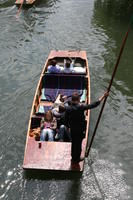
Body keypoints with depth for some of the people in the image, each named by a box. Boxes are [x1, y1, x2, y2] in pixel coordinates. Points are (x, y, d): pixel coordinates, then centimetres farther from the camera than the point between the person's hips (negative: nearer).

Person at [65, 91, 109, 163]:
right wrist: (103, 96, -16)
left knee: (73, 143, 21)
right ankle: (77, 158, 30)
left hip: (72, 129, 4)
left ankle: (73, 157, 39)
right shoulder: (81, 107, -24)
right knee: (78, 143, 13)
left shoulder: (68, 108, -11)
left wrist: (68, 126, 18)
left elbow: (66, 120, -2)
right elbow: (93, 105, -23)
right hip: (80, 130, -4)